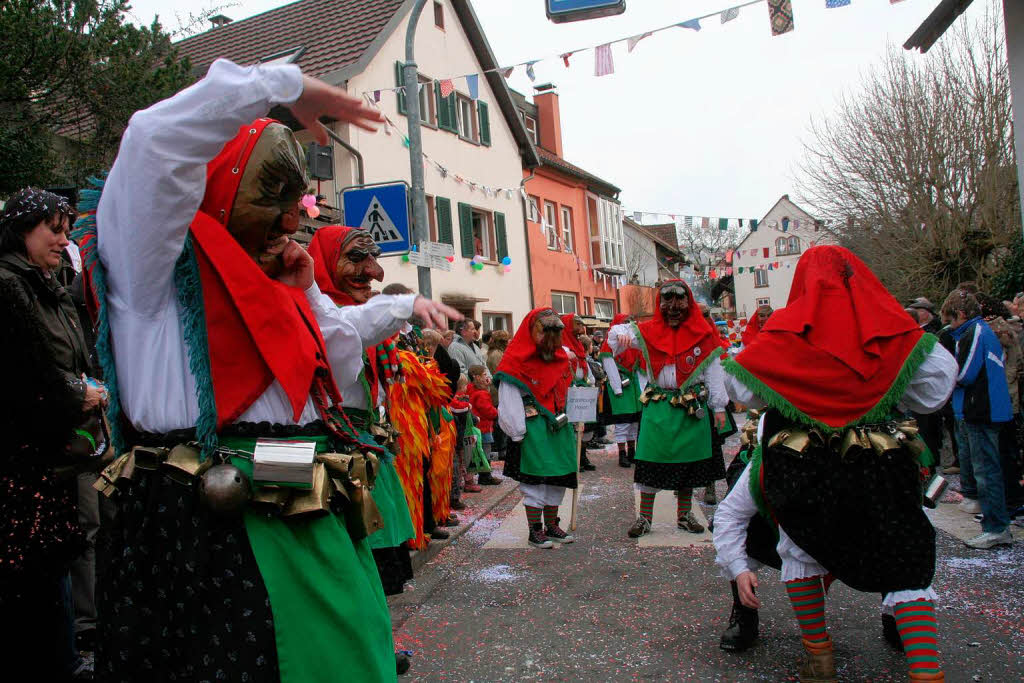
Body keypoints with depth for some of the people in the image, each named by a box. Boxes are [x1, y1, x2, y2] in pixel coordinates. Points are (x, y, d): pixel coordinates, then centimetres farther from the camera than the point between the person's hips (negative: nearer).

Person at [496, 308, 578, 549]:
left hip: (560, 427, 7)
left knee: (558, 479, 12)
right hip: (533, 430, -7)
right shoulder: (518, 362, -11)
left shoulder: (561, 359, 10)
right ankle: (535, 531, 9)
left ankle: (551, 526, 26)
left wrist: (573, 423, 10)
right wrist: (518, 434, -16)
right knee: (535, 479, -3)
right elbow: (509, 401, -13)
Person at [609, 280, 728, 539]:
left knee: (688, 461, 10)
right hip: (657, 406, 0)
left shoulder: (703, 334, 3)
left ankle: (684, 515, 25)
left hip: (692, 407, 1)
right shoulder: (649, 331, 4)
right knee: (651, 461, 0)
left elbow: (714, 372, 4)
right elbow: (620, 332, 3)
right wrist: (621, 335, -23)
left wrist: (719, 407, 2)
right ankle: (644, 517, 11)